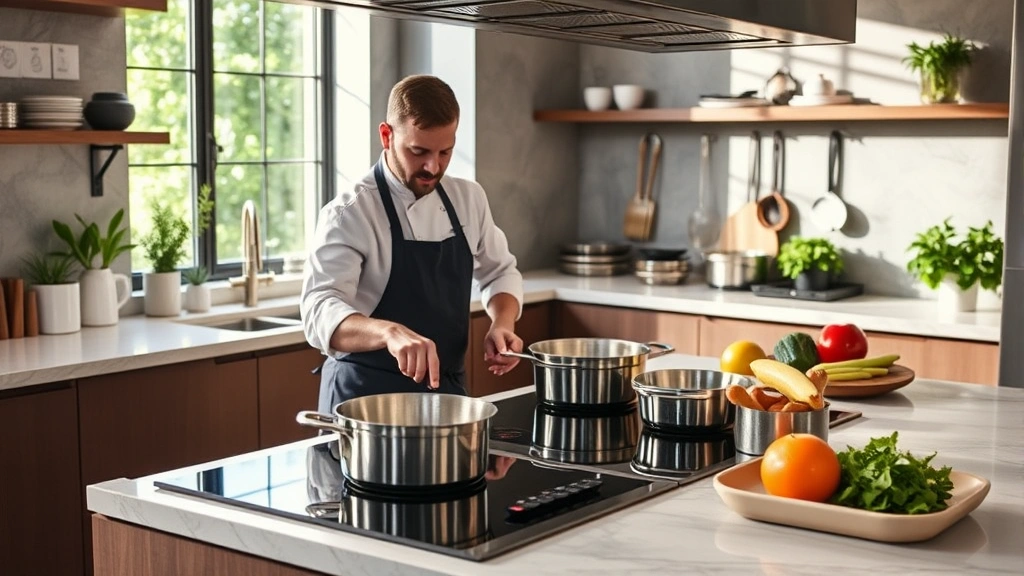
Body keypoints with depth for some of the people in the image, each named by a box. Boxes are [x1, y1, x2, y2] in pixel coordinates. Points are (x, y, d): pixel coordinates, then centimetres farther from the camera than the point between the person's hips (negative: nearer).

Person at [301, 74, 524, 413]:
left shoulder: (468, 198, 1)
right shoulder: (350, 213, -17)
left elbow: (498, 272, 14)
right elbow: (321, 312, -30)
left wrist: (502, 324, -7)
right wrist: (390, 332, -48)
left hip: (447, 388, 6)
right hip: (366, 397, -5)